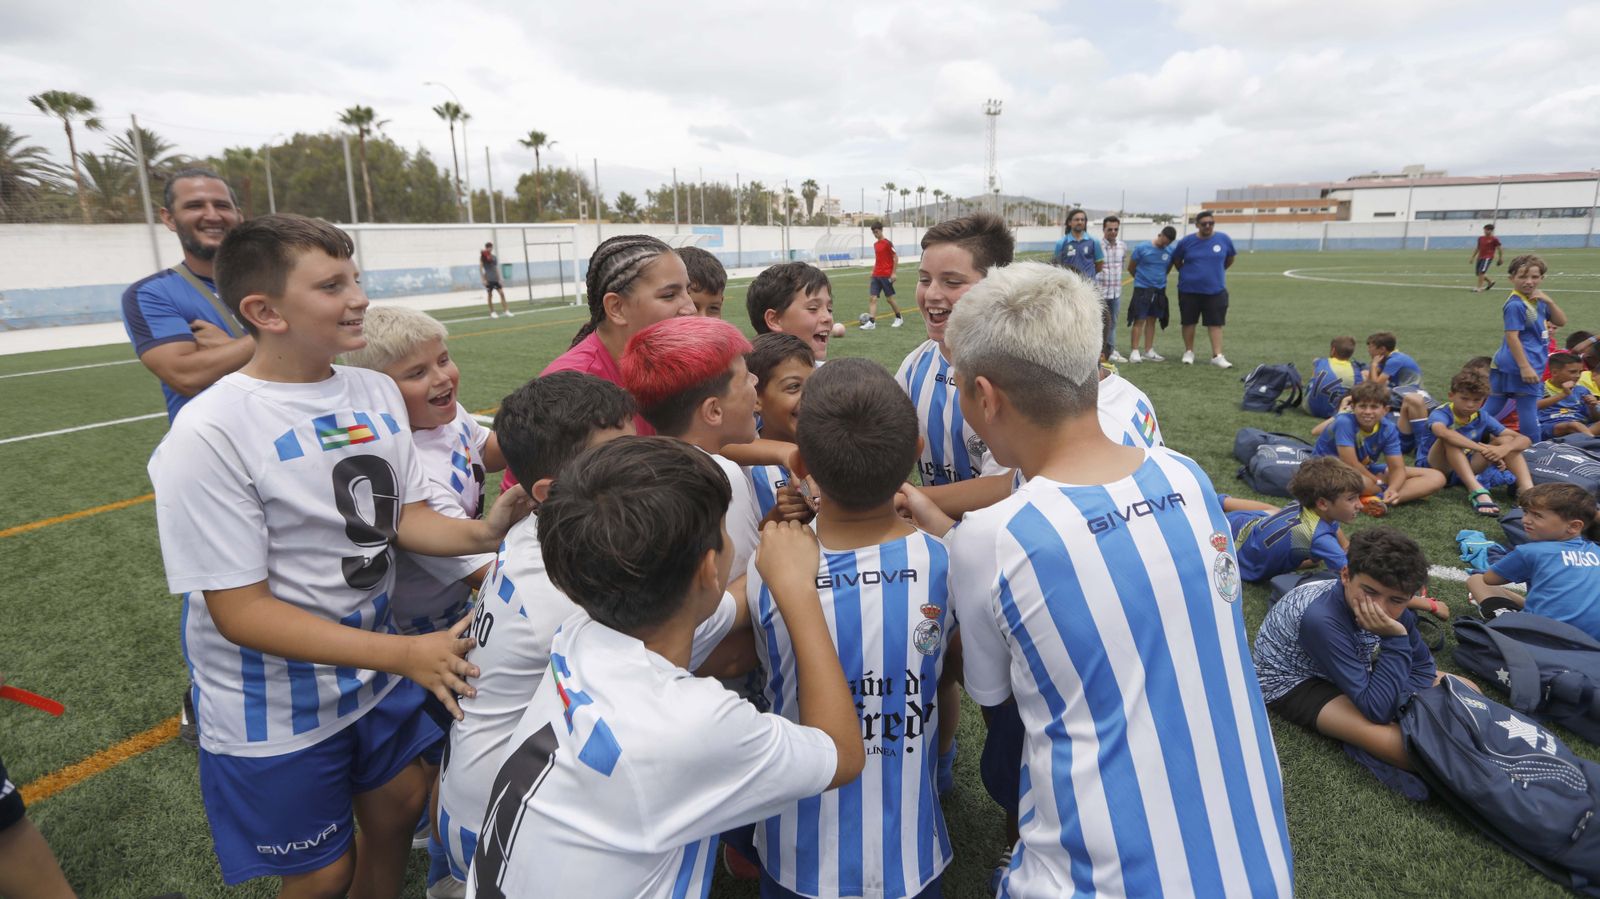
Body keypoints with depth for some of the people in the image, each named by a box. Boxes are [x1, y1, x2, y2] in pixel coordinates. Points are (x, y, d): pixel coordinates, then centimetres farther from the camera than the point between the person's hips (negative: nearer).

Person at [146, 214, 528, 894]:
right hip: (276, 713, -5)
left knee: (399, 808, 22)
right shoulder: (209, 434, -24)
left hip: (377, 670, 6)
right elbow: (240, 610, -22)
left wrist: (482, 532, -21)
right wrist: (404, 655, -29)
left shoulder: (378, 392, -5)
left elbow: (407, 517, 0)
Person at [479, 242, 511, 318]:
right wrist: (483, 279, -11)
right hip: (488, 279, -5)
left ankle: (506, 311, -3)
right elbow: (480, 268, -5)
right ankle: (492, 312, 9)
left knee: (502, 293, -4)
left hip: (496, 279, 5)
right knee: (490, 295, 1)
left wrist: (499, 278, 12)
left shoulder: (494, 257, 13)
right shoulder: (483, 257, -3)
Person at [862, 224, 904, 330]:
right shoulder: (875, 244, 13)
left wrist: (893, 273, -14)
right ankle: (871, 322, -11)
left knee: (889, 298, 2)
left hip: (886, 275, -7)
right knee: (872, 298, -6)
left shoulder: (888, 243, -8)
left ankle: (899, 318, 22)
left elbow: (896, 257, -10)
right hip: (876, 275, 7)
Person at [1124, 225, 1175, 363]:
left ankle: (1148, 351, 17)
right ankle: (1135, 351, -2)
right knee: (1139, 320, -4)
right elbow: (1131, 268, 2)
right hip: (1142, 289, -4)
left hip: (1159, 290, 4)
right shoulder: (1142, 248, -8)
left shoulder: (1170, 253, 3)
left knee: (1151, 320, 10)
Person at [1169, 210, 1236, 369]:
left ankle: (1217, 356, 3)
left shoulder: (1224, 239, -2)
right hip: (1189, 290, 0)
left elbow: (1229, 260, 15)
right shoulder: (1186, 241, -4)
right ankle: (1189, 352, 23)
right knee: (1189, 322, 8)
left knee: (1216, 323, -1)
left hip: (1215, 290, 0)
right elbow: (1176, 261, 10)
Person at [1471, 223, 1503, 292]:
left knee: (1481, 272, -18)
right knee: (1477, 273, 8)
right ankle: (1491, 281, 31)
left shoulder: (1494, 239, -3)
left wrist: (1500, 258, 3)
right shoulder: (1480, 238, 12)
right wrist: (1473, 257, 20)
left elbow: (1499, 249, 2)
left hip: (1488, 257, -7)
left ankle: (1479, 288, -14)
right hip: (1480, 257, 7)